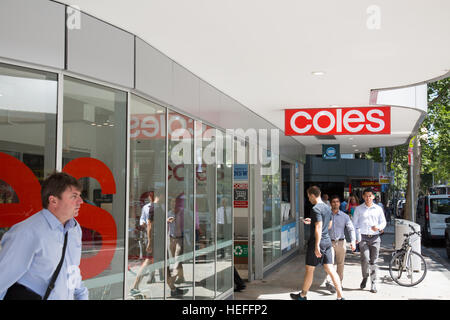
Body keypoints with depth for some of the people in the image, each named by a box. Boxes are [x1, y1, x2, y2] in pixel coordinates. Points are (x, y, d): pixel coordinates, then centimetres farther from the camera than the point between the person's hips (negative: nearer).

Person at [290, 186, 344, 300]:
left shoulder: (316, 209, -16)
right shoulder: (327, 207, 11)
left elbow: (318, 228, -22)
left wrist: (316, 246, -23)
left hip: (317, 241, -8)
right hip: (327, 241, 8)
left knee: (309, 269, 6)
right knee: (330, 269, 8)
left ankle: (302, 295, 20)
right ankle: (340, 296, 5)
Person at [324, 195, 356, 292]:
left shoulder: (344, 216, 4)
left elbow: (351, 229, 0)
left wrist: (353, 241, -12)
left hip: (341, 242, 2)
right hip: (329, 242, -2)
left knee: (340, 263, 9)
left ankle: (339, 282, 22)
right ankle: (328, 283, -8)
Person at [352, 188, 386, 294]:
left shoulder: (378, 209, 10)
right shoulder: (358, 209, 7)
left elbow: (383, 222, 13)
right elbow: (355, 224, 8)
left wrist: (379, 227, -10)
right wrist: (357, 237, -4)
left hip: (375, 237, 1)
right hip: (363, 237, -1)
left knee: (373, 261, 1)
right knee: (365, 259, -15)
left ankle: (373, 284, 10)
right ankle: (365, 278, 10)